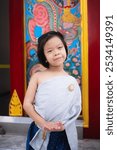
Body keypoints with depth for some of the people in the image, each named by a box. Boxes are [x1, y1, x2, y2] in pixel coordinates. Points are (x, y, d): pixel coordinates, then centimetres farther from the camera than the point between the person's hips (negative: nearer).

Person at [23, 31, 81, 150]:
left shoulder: (72, 81, -1)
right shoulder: (37, 77, -3)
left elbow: (76, 109, 0)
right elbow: (27, 104, -7)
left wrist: (63, 125, -15)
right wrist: (44, 124, -16)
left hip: (64, 134, 1)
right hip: (39, 133, 0)